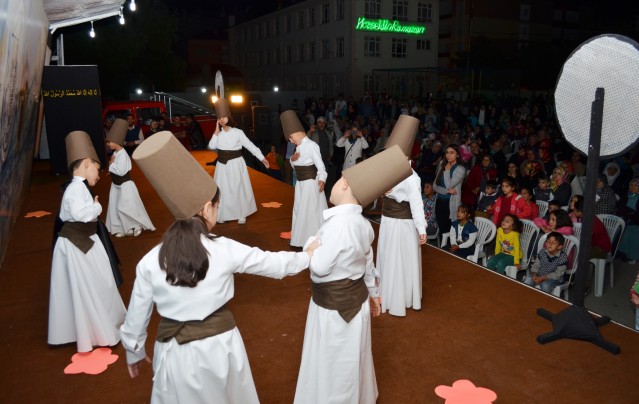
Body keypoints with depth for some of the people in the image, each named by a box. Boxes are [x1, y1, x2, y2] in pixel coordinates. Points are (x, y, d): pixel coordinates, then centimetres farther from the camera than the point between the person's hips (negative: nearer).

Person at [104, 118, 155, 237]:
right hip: (116, 185, 10)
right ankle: (122, 229, 22)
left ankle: (138, 227, 16)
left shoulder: (122, 154, -22)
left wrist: (111, 164, -15)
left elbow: (121, 171, -29)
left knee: (127, 208, -2)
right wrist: (112, 165, -6)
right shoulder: (115, 153, 5)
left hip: (125, 185, -10)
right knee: (115, 207, 13)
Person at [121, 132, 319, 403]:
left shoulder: (150, 261, -10)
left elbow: (136, 316, 1)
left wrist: (134, 352, 19)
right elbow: (273, 263, -1)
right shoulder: (225, 249, -14)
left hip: (176, 353, 1)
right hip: (218, 346, 0)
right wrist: (306, 256, 17)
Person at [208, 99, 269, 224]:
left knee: (238, 189, 5)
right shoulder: (218, 133, 3)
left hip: (236, 164, -3)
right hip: (222, 165, 3)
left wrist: (262, 158, -16)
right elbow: (211, 146, -11)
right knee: (223, 190, 9)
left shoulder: (238, 132, -8)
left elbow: (250, 145, -11)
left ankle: (241, 215, 18)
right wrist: (217, 131, -11)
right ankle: (222, 215, 23)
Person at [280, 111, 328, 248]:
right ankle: (301, 237, 31)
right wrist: (292, 159, -5)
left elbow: (320, 164, -22)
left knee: (311, 210, -1)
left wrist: (322, 179, -35)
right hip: (300, 182, 9)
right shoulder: (299, 146, 8)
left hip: (311, 182, -9)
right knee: (299, 210, 17)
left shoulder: (311, 145, -19)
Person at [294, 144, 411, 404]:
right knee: (349, 362, 29)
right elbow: (367, 263, 9)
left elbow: (319, 268, -26)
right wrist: (373, 292, 22)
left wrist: (310, 244, -7)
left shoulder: (338, 223, -31)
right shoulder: (363, 224, -3)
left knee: (332, 366, 14)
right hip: (354, 299, 8)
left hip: (333, 307, -8)